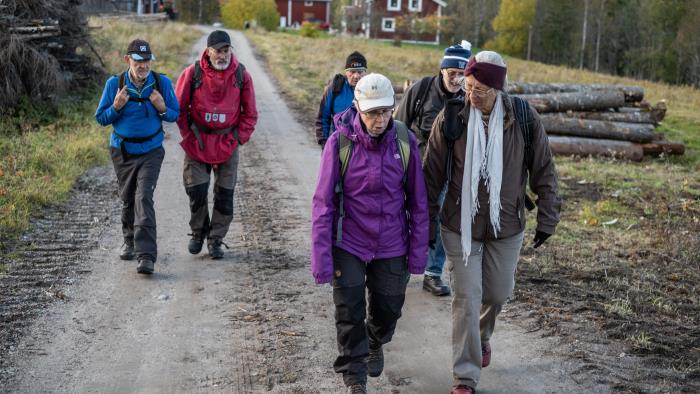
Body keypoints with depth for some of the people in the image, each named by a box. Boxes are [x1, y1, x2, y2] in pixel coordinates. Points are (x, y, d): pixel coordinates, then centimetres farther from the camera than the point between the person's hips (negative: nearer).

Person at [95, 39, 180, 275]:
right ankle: (130, 242, 39)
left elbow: (175, 115, 3)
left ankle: (146, 255, -20)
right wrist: (116, 107, -21)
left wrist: (162, 109, -19)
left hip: (150, 151, -2)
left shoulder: (162, 83, -6)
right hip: (122, 151, 2)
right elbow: (100, 118, -1)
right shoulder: (115, 84, -6)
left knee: (144, 198, -16)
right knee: (127, 199, 14)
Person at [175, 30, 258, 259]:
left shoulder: (241, 75, -2)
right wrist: (189, 136, -1)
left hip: (227, 143, 1)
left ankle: (216, 239, 17)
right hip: (197, 142, -1)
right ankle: (198, 232, 22)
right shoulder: (193, 73, -6)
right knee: (196, 190, -2)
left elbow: (250, 113, 6)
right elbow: (179, 108, 3)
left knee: (224, 194, 3)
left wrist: (239, 138, -1)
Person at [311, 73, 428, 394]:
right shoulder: (340, 143, -15)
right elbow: (322, 203, -11)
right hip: (348, 244, -2)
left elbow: (417, 201, -1)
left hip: (391, 247, 2)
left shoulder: (405, 142, -9)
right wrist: (321, 258, -13)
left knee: (388, 310, 15)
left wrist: (418, 252, 0)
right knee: (349, 314, 2)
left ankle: (375, 344, 49)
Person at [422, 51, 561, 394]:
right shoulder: (451, 119, -11)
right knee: (466, 299, -2)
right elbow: (431, 175, -3)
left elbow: (544, 172, 0)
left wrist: (547, 218, 1)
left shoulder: (524, 118, -10)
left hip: (506, 226, 2)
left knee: (497, 294, 15)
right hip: (460, 226, -1)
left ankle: (482, 337, 49)